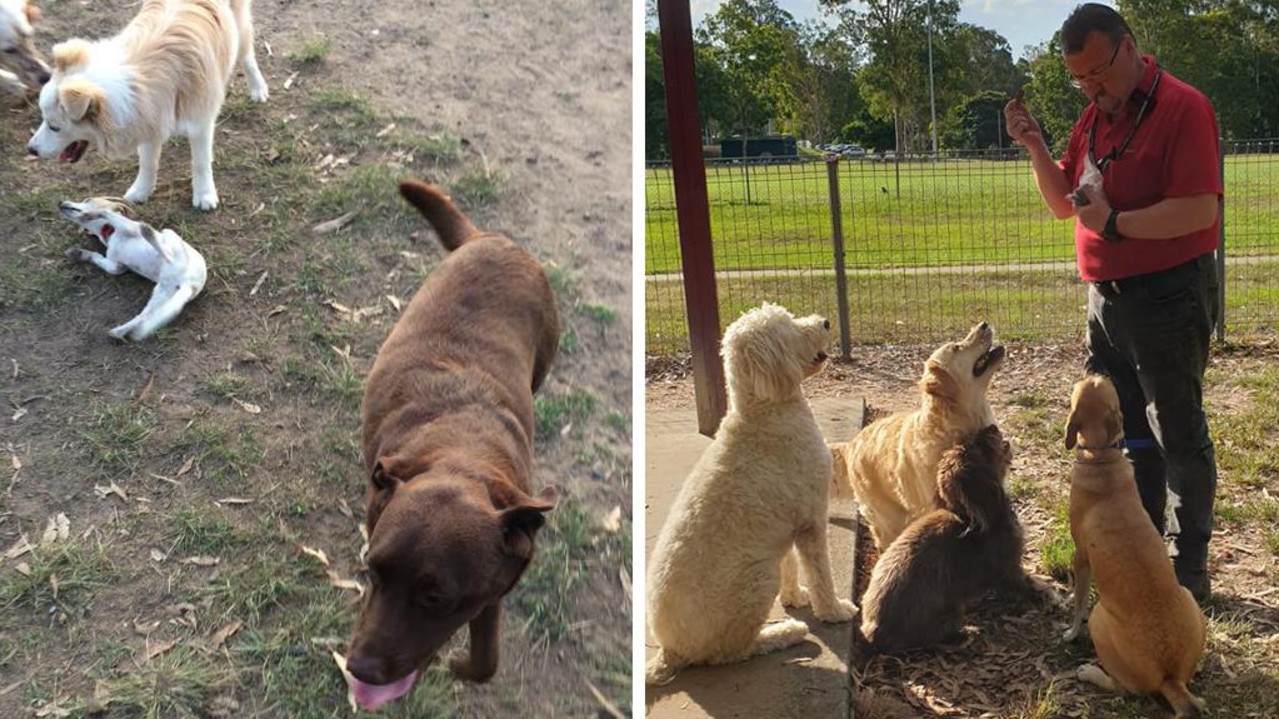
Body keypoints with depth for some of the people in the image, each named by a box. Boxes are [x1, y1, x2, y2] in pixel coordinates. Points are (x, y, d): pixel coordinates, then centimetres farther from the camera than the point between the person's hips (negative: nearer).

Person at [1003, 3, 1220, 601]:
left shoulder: (1181, 108, -14)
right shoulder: (1094, 117, 10)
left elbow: (1199, 209, -23)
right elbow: (1063, 204, 14)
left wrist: (1114, 223, -20)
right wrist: (1035, 147, 0)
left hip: (1168, 298, -8)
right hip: (1107, 299, 8)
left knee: (1178, 436, 2)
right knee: (1129, 433, 16)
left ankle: (1191, 568, 15)